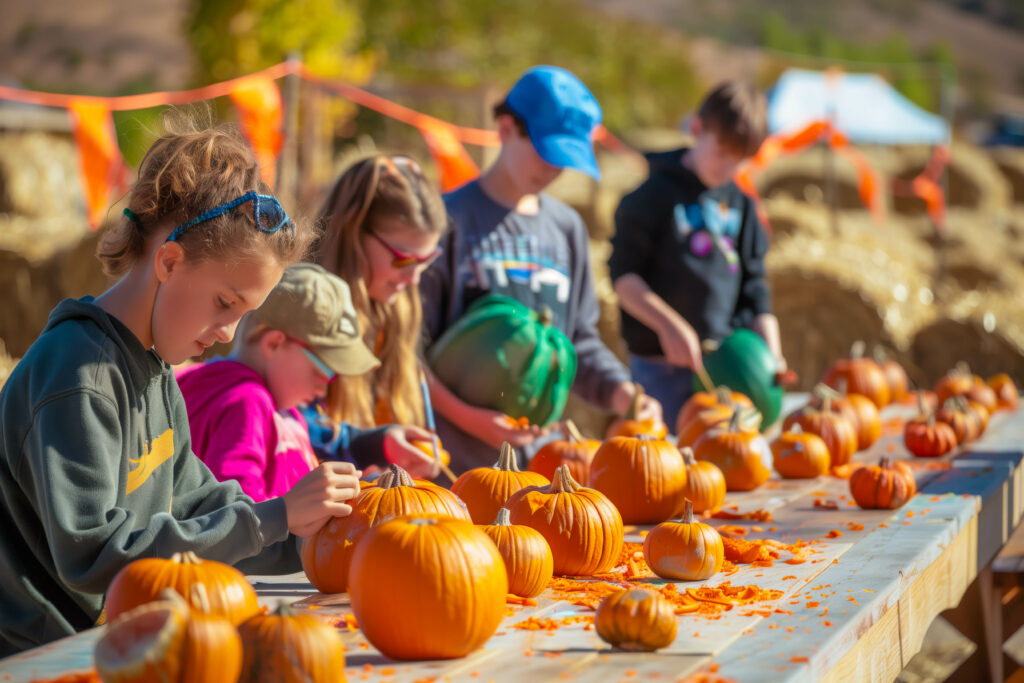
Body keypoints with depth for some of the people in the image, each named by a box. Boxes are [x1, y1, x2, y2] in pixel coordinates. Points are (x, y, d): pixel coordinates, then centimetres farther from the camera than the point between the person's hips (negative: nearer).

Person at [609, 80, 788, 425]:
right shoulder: (655, 196, -4)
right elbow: (623, 277, -7)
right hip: (663, 366, -5)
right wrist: (668, 325, -18)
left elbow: (754, 288, 17)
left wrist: (771, 352, 4)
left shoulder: (740, 204, 14)